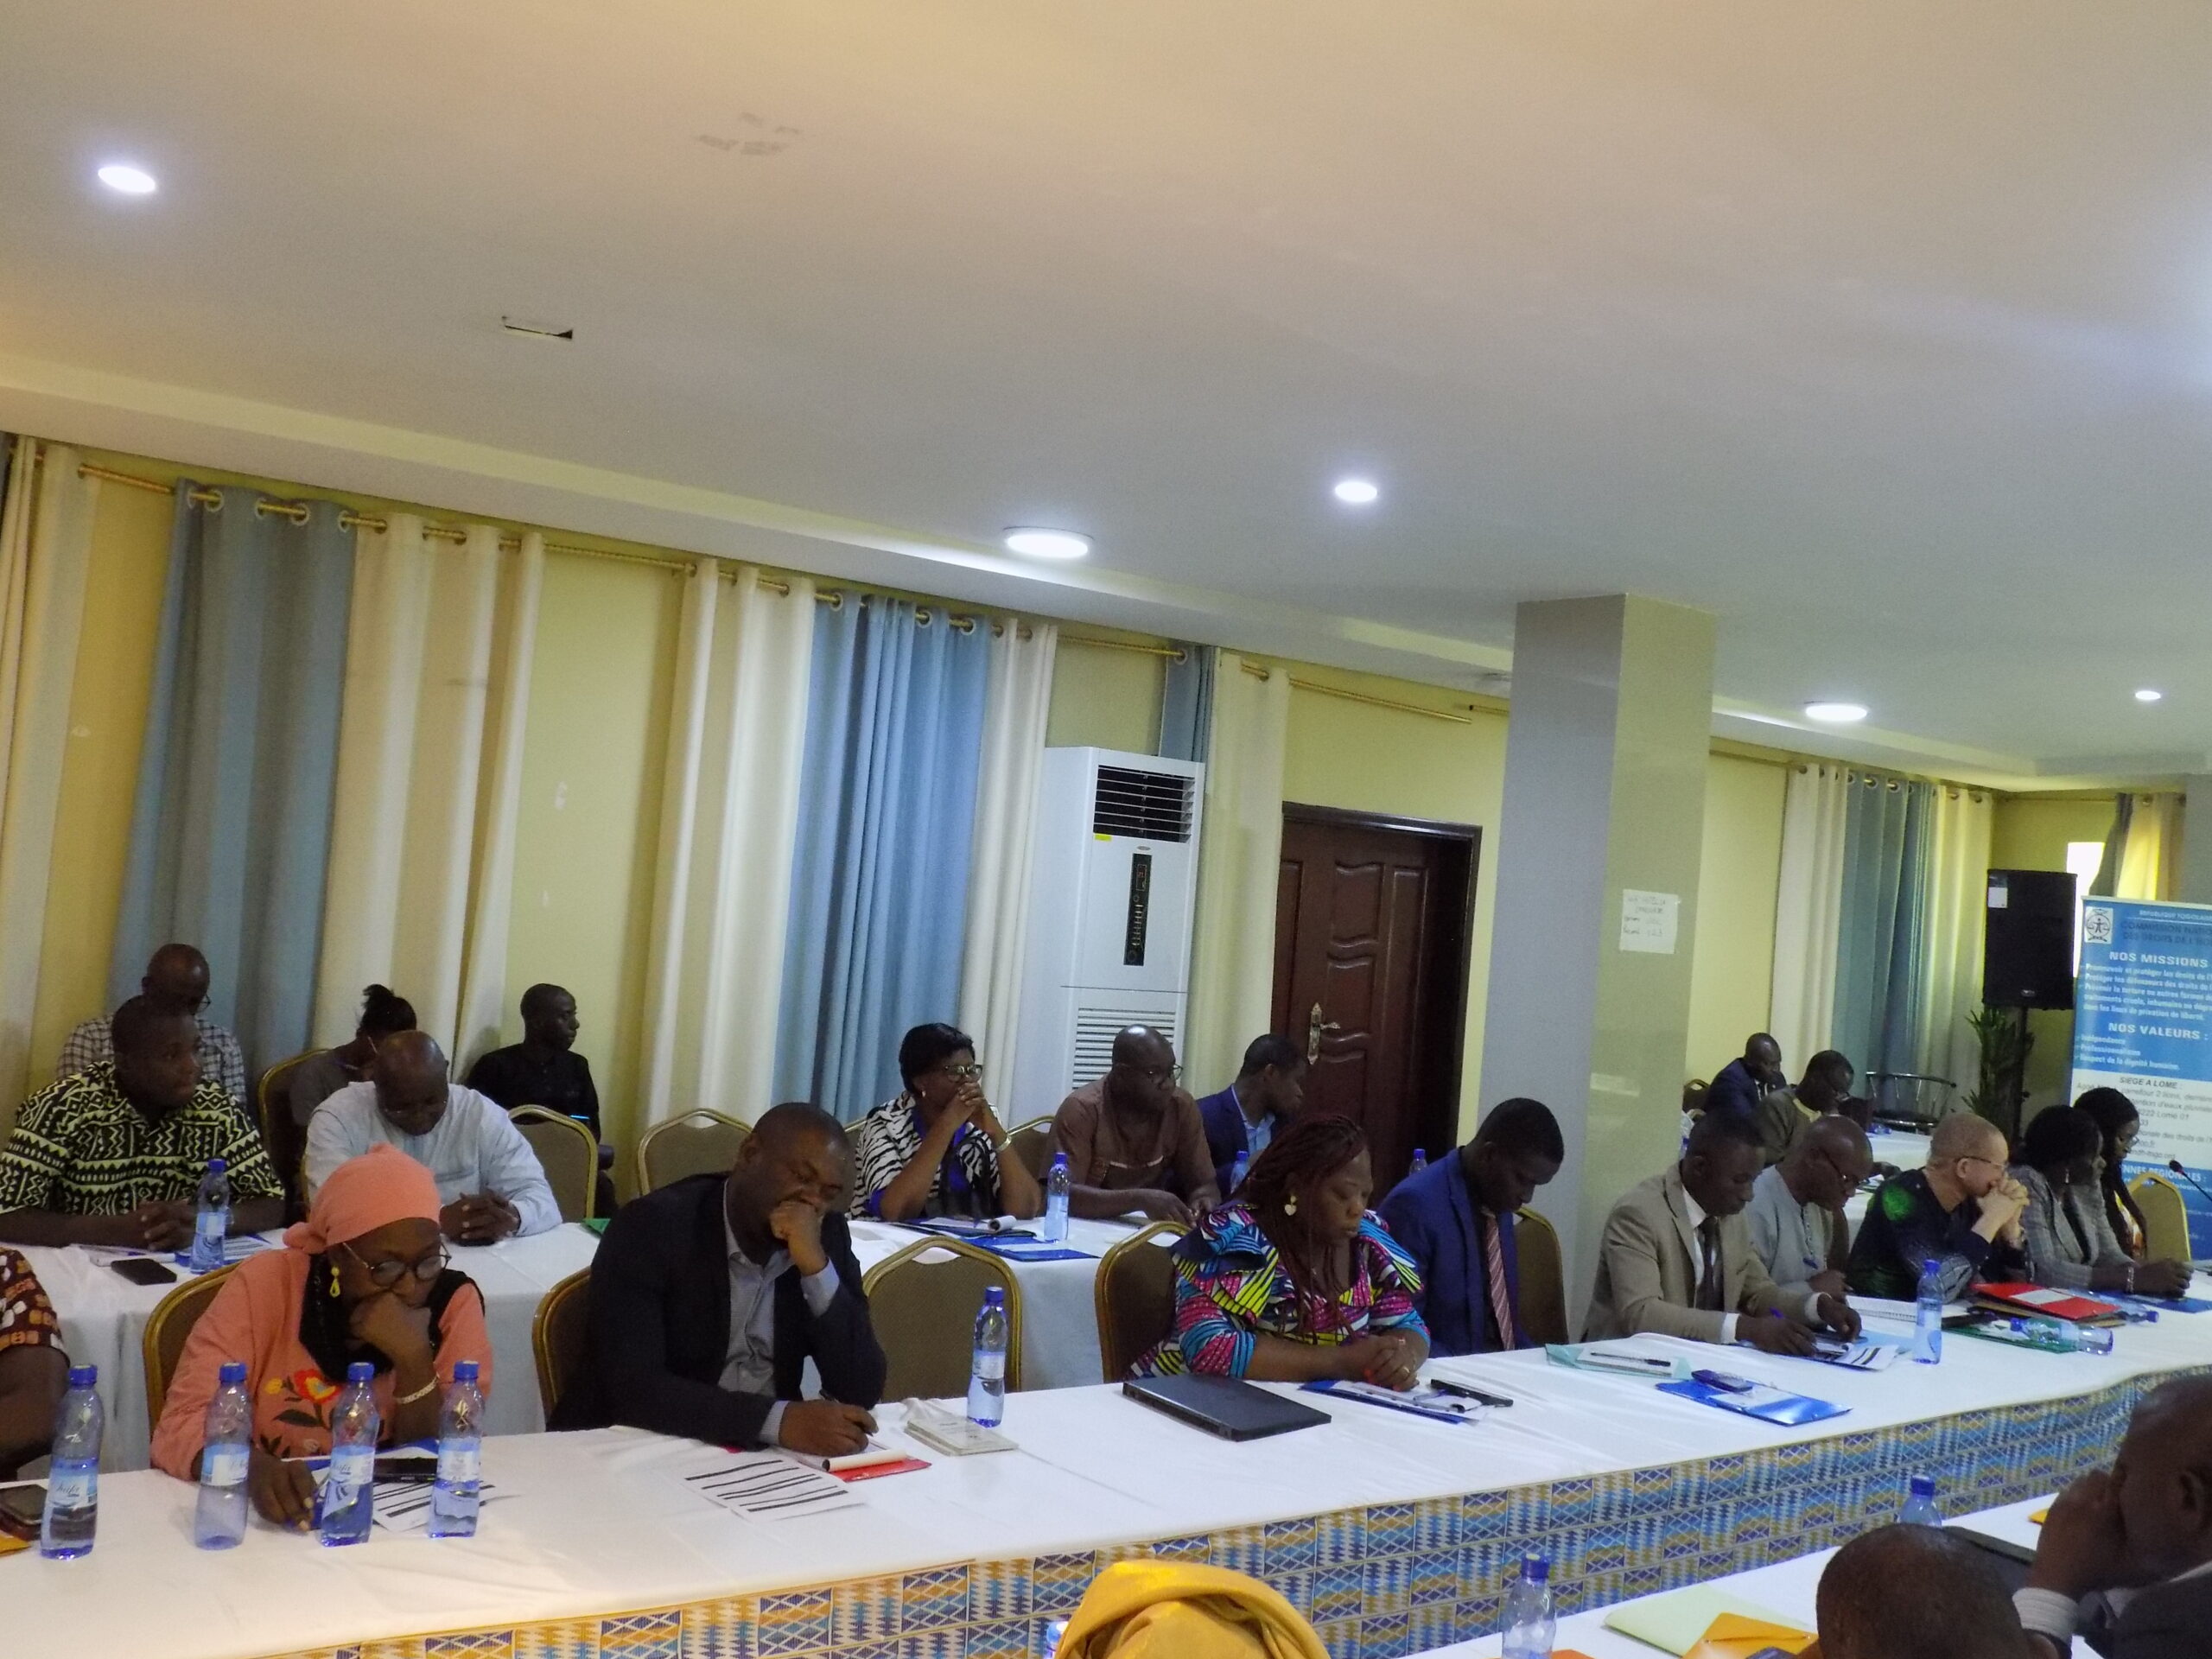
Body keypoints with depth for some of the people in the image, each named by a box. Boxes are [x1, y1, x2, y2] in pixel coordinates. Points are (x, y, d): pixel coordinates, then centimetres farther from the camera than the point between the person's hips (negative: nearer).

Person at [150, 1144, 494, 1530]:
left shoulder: (452, 1302, -6)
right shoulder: (267, 1283, -9)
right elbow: (182, 1425, -14)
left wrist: (414, 1360, -22)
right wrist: (254, 1467, -32)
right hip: (271, 1527, 0)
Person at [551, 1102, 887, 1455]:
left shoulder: (828, 1234, -1)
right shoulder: (653, 1226, -14)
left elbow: (863, 1391, -6)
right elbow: (631, 1387, -23)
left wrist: (816, 1267, -17)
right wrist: (780, 1420, -31)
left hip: (760, 1457, 4)